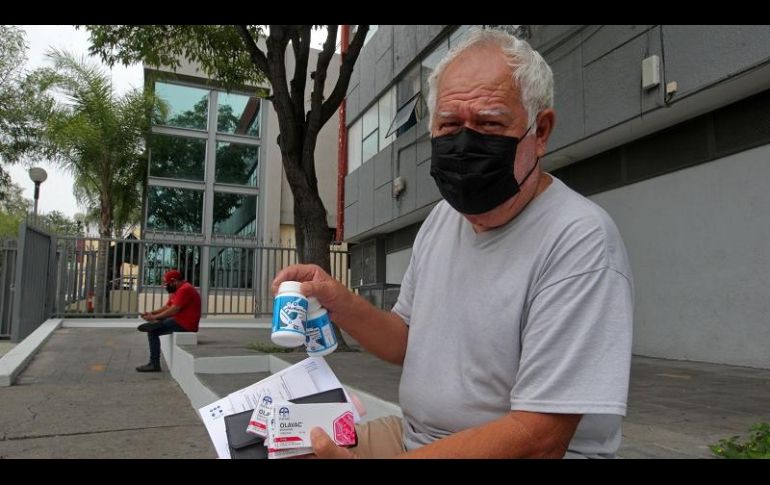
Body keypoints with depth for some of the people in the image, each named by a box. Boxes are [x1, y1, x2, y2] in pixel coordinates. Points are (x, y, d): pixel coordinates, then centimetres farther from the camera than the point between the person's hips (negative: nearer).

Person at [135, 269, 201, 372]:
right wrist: (152, 313, 3)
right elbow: (167, 307, 17)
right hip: (179, 320, 11)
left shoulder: (185, 289, -17)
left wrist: (154, 317, -15)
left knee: (152, 332, -12)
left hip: (184, 324, -11)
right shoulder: (179, 289, 16)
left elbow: (173, 310, -23)